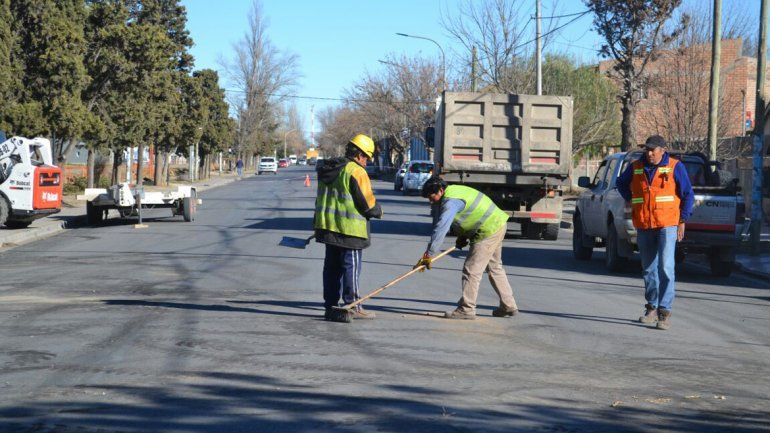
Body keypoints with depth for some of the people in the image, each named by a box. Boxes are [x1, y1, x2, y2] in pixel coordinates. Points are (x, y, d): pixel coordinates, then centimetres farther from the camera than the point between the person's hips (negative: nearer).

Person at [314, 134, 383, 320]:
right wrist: (377, 211, 6)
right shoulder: (356, 172, -14)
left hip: (328, 225, 8)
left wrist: (319, 222, 26)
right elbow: (366, 202, -14)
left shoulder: (328, 170, 12)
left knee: (332, 266, 13)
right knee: (351, 266, -1)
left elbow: (321, 198, 19)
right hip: (349, 228, -8)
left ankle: (330, 306, 16)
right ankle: (352, 307, 3)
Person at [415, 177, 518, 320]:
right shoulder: (452, 190, 9)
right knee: (495, 268, 20)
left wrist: (428, 254, -26)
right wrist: (462, 237, 7)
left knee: (471, 270, -9)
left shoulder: (451, 202, -22)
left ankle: (466, 309, -7)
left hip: (489, 231, -11)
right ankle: (508, 306, 28)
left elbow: (440, 229, -27)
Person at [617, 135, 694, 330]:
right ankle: (652, 308, 23)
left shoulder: (675, 167, -3)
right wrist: (629, 199, 13)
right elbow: (621, 183, 29)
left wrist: (682, 221, -4)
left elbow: (687, 195, 1)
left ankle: (665, 311, -11)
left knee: (665, 268, -12)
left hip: (667, 225, -4)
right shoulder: (635, 167, 8)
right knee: (648, 269, 11)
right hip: (644, 226, 5)